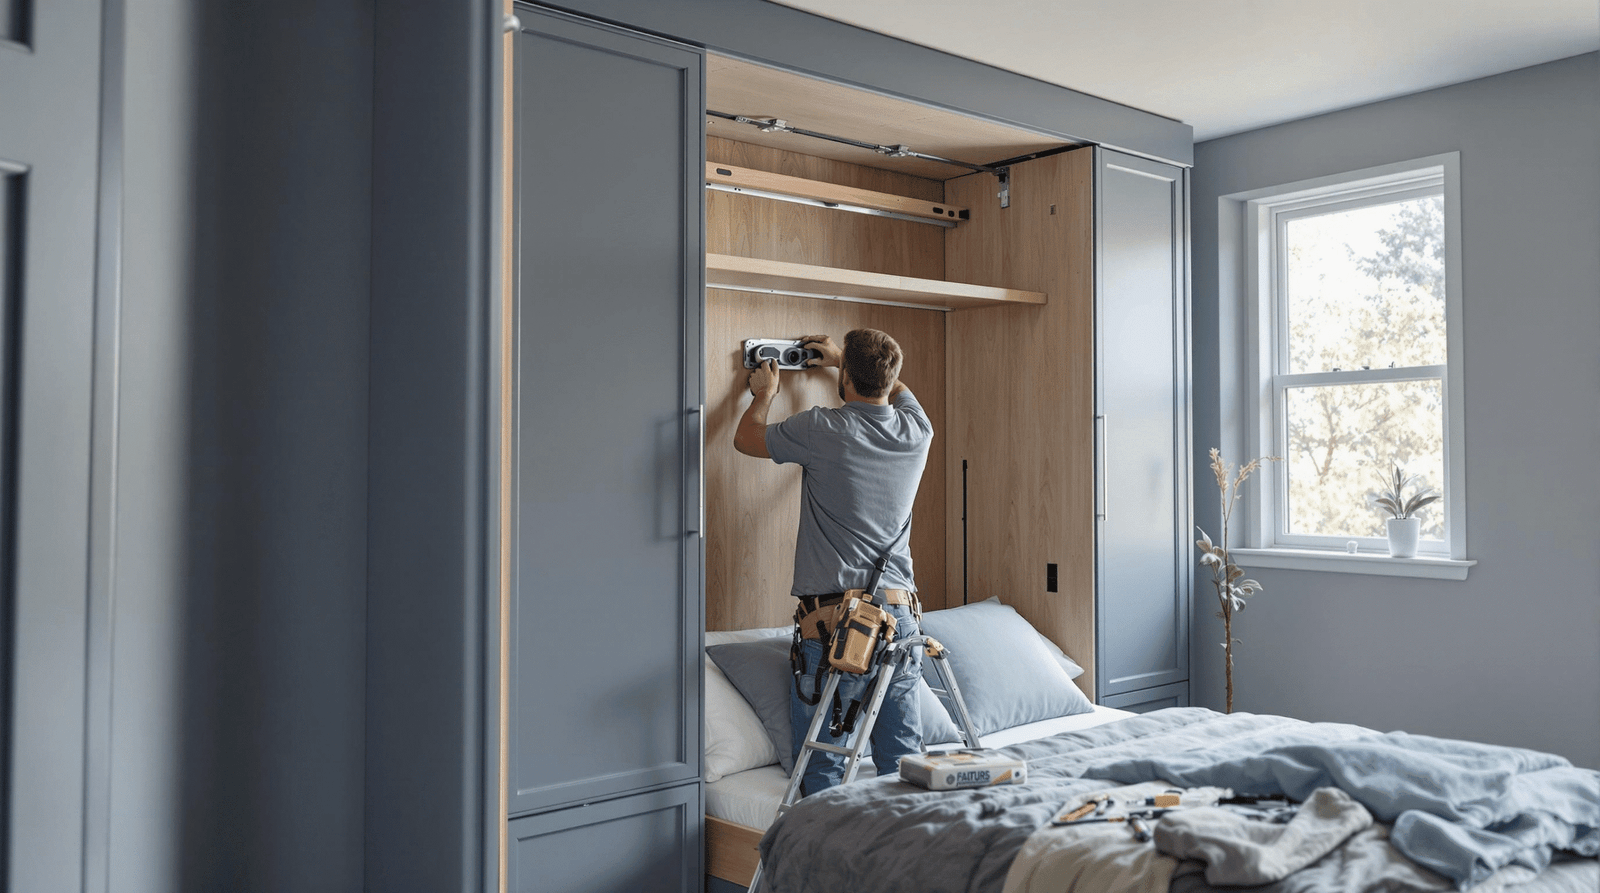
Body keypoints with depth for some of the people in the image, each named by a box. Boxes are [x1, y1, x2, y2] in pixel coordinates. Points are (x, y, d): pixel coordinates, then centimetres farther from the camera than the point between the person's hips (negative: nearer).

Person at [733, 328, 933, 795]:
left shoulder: (823, 429, -8)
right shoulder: (916, 430, 5)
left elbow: (746, 438, 12)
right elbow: (895, 388, 32)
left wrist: (764, 393, 30)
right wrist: (844, 357, 44)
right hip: (901, 613, 5)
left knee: (822, 766, 3)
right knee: (903, 762, 10)